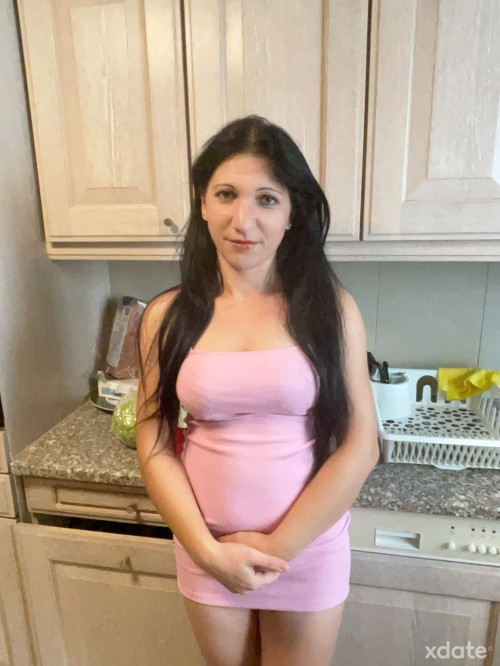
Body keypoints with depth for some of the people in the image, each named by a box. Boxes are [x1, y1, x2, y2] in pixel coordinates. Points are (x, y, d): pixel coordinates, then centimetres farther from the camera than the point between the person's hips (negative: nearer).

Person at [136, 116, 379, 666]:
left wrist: (278, 547, -12)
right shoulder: (168, 315, -8)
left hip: (310, 548, -1)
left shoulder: (330, 308, -11)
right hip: (206, 550, 2)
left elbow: (359, 446, -11)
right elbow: (153, 447, -5)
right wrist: (208, 550, -11)